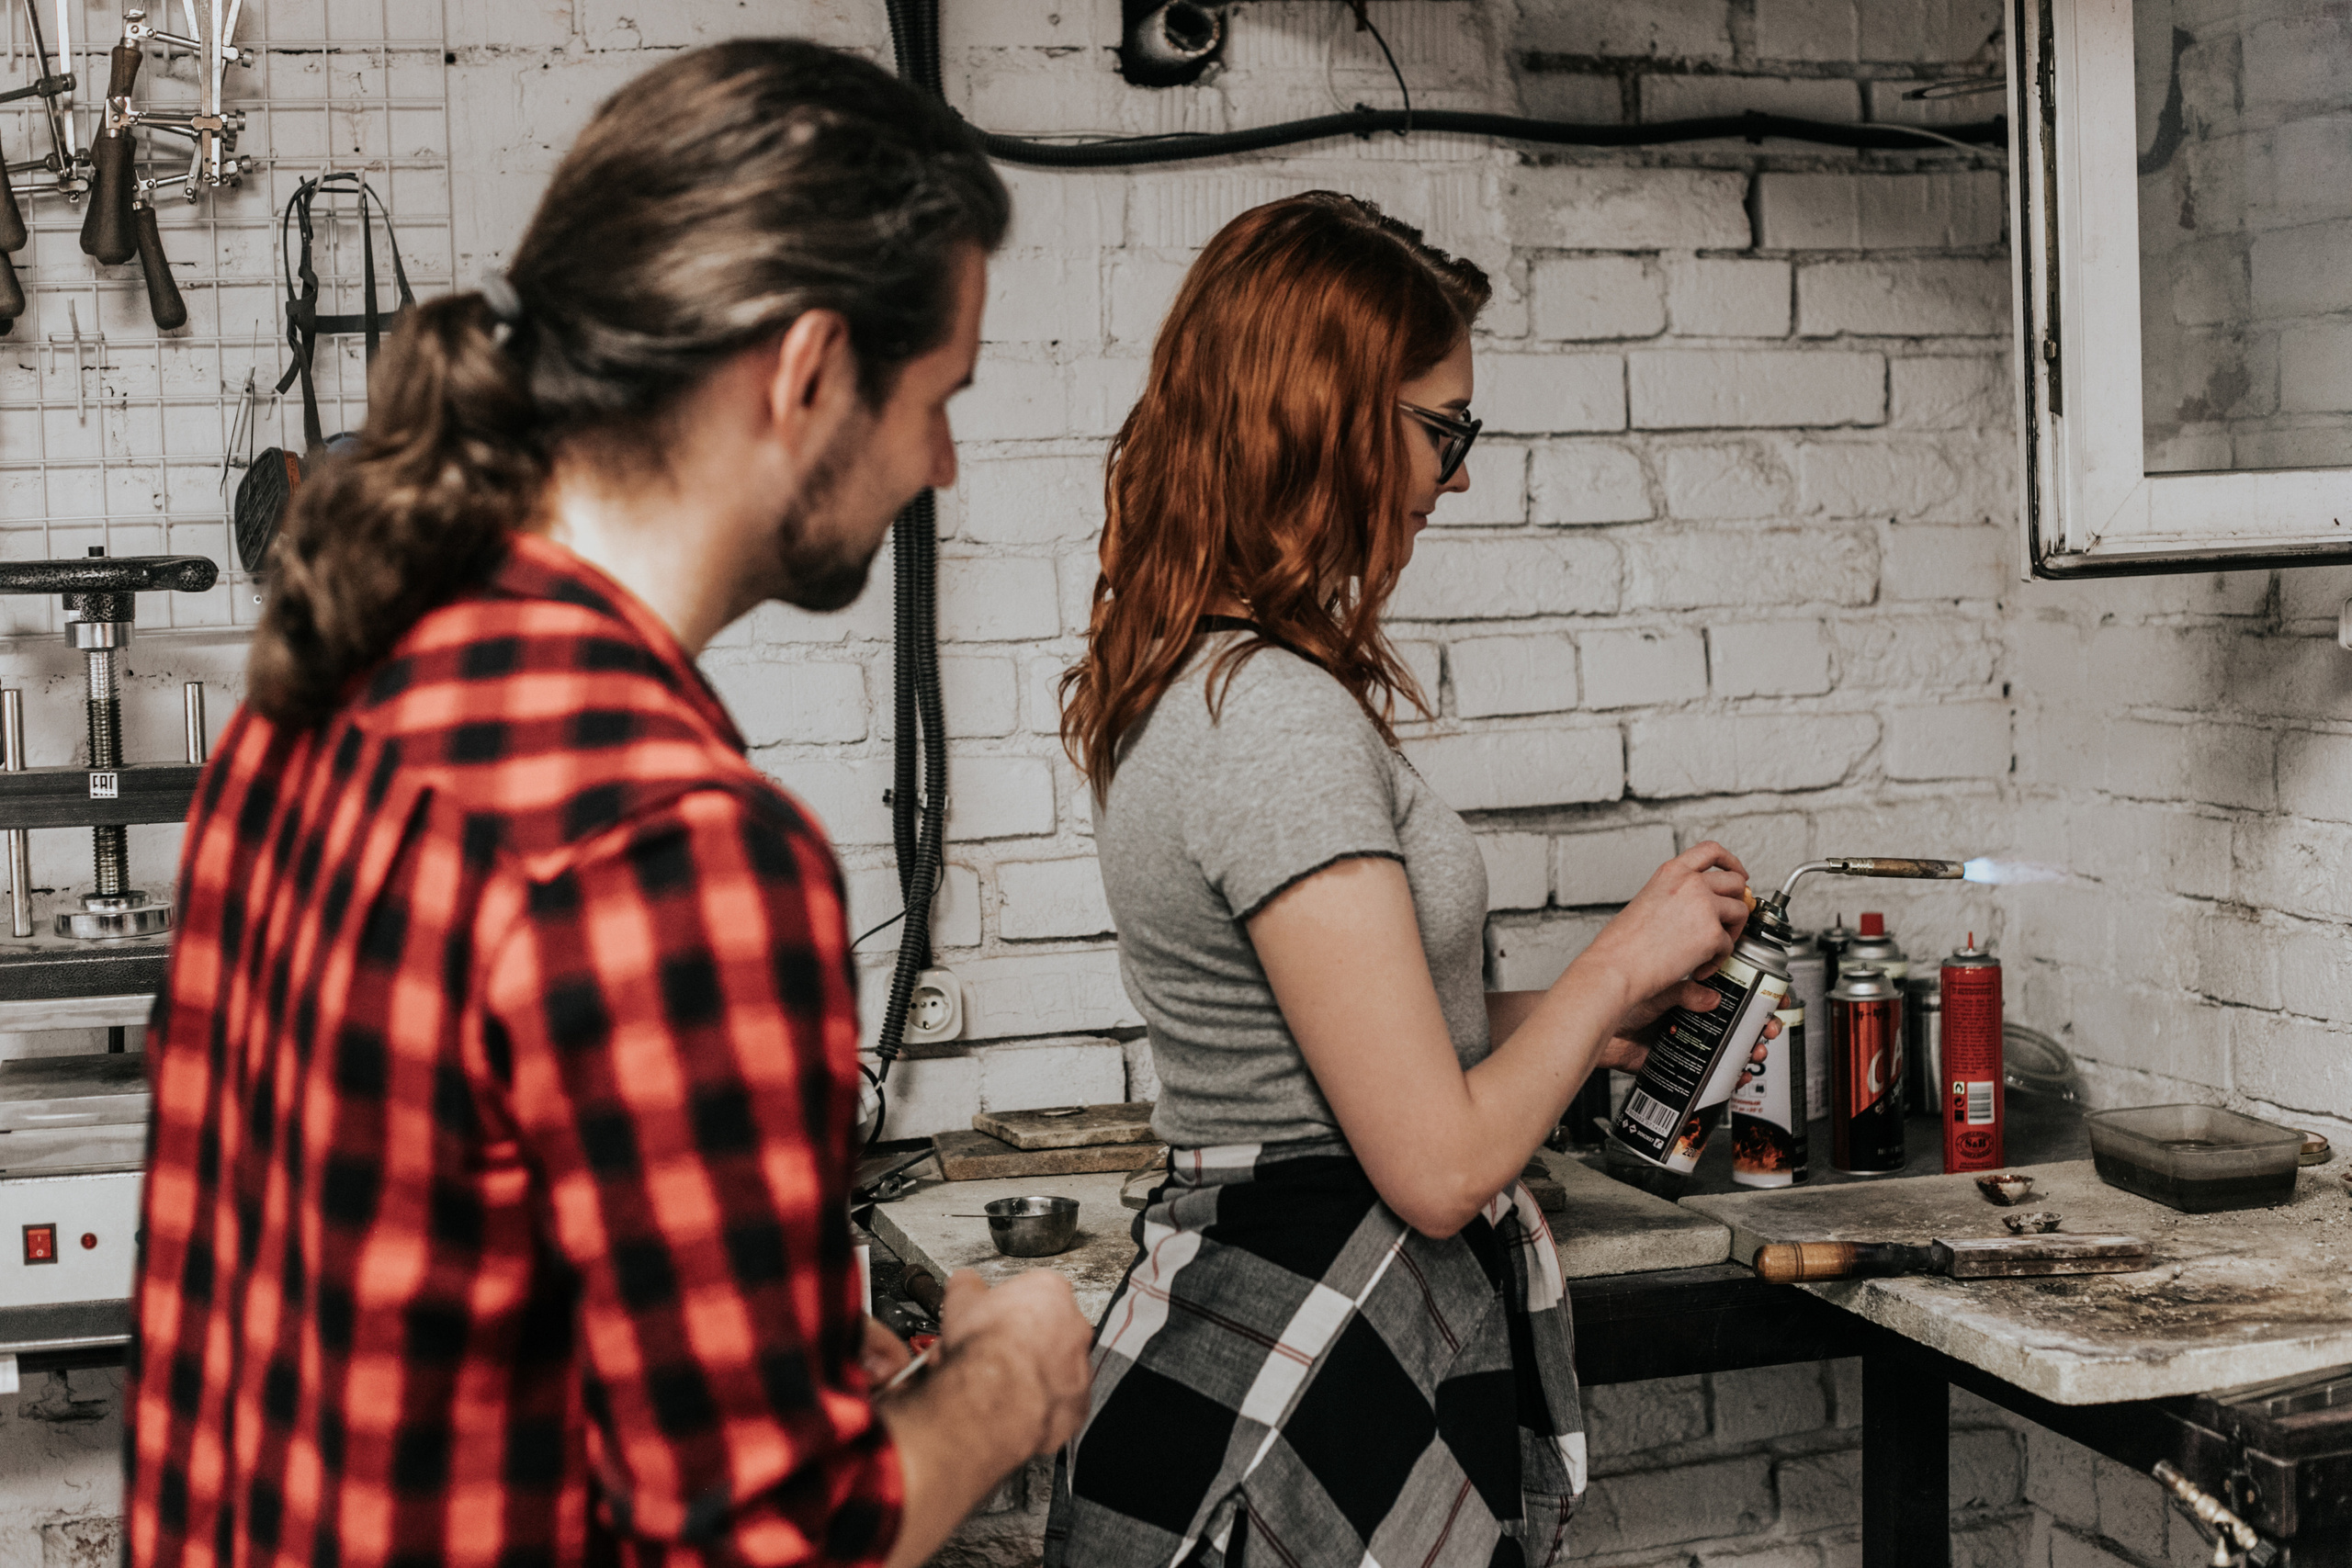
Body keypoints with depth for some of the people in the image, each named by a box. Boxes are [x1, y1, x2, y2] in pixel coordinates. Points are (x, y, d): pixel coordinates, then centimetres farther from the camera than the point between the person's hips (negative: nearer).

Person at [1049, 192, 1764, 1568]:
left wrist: (1592, 1018, 14)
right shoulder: (1280, 720, -23)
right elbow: (1441, 1166, -22)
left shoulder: (1182, 682, 8)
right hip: (1325, 1391, -10)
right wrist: (1622, 962, -8)